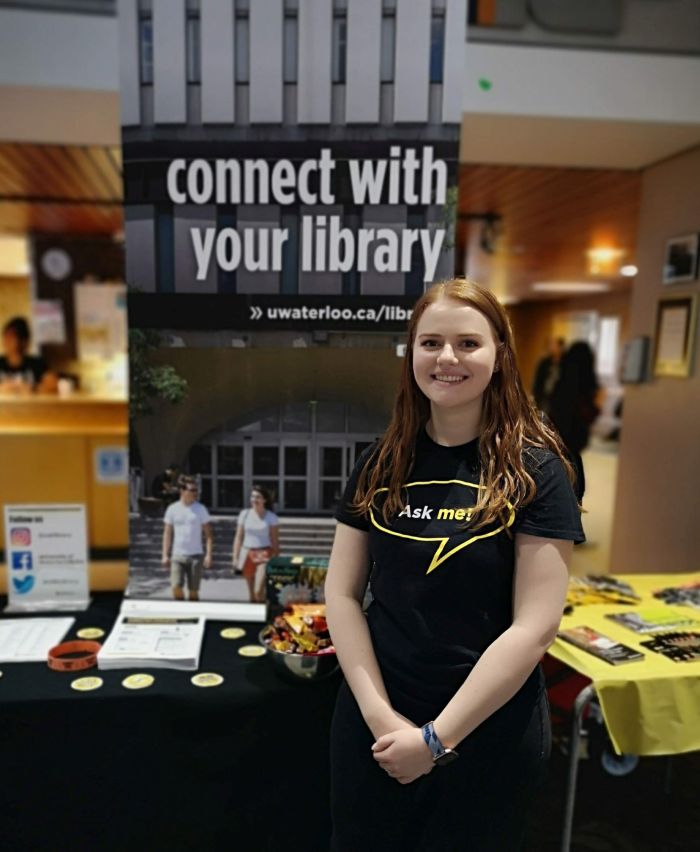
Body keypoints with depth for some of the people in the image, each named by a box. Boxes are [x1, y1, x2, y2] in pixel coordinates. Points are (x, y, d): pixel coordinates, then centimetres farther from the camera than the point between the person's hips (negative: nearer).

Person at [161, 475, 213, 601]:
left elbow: (208, 534, 0)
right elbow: (167, 533, 8)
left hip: (196, 555, 0)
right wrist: (165, 555, 2)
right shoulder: (172, 509, 2)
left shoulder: (200, 509, 0)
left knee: (193, 591, 5)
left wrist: (208, 555, -8)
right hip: (178, 555, 0)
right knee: (176, 587, -12)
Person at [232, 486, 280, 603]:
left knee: (259, 591, -17)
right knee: (251, 593, 10)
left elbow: (275, 540, 0)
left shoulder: (271, 517, -2)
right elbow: (238, 537, 8)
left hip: (264, 555, -3)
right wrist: (235, 557, 4)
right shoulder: (245, 514, 5)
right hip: (247, 553, 3)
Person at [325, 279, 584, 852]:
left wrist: (436, 738, -14)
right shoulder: (381, 464, -3)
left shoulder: (535, 470, -12)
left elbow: (535, 626, -15)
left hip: (489, 732, -2)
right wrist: (380, 714, -11)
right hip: (374, 723, 3)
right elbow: (342, 594, -2)